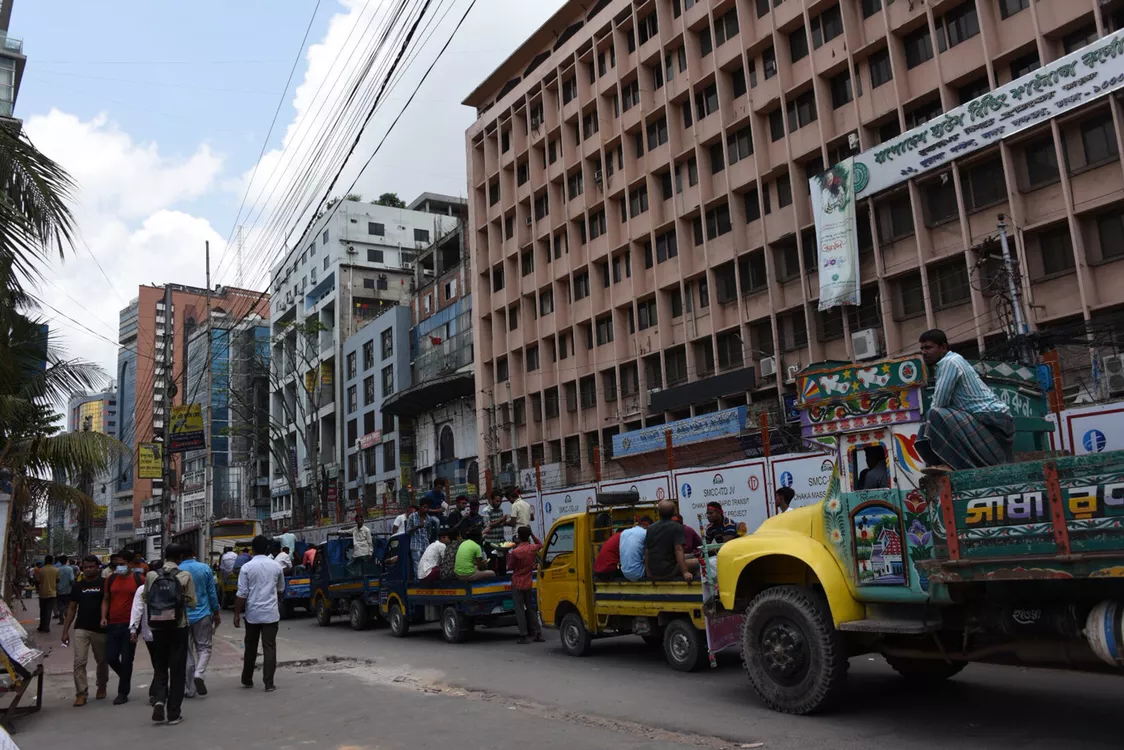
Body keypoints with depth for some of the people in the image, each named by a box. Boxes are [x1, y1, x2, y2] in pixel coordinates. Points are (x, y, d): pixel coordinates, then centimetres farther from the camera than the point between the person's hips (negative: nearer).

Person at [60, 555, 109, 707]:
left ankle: (102, 686, 33)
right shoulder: (78, 585, 8)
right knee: (79, 661, -9)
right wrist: (65, 630, 6)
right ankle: (81, 693, -4)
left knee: (102, 661, 12)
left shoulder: (104, 584, -1)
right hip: (81, 629, 1)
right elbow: (72, 608, 11)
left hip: (100, 629, -1)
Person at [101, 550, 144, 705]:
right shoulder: (110, 579, 8)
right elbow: (106, 599, 16)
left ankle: (123, 693, 13)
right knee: (111, 657, 3)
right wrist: (103, 617, 2)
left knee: (126, 660, 1)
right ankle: (125, 677, 33)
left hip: (130, 625, -4)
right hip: (113, 624, 4)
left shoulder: (139, 579, -3)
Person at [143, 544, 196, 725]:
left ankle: (159, 700, -6)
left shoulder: (151, 576, -3)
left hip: (157, 627, 2)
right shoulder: (185, 576, -9)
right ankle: (174, 713, 8)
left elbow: (145, 600, 7)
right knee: (177, 669, 6)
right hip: (178, 627, -2)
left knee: (159, 667, 16)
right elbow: (192, 602, -6)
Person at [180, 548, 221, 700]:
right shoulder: (205, 569, -4)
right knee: (204, 647, 11)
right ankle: (199, 673, -16)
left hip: (182, 617, 1)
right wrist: (216, 612, 10)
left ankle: (189, 690, 11)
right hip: (202, 614, -1)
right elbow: (212, 593, 0)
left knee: (187, 652, 8)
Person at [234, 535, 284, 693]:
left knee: (251, 647, 15)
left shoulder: (247, 567, -6)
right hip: (271, 613, 0)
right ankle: (269, 683, -3)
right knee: (269, 648, 0)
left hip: (252, 614, 0)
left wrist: (237, 614, -1)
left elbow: (242, 594, -8)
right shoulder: (276, 566, 1)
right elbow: (281, 589, 15)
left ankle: (247, 680, 26)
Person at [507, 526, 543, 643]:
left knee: (520, 609, 1)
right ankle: (537, 633, 13)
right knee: (531, 608, 14)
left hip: (517, 583, -5)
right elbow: (540, 544, 20)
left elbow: (510, 566, -7)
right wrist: (532, 534, 13)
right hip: (528, 583, 5)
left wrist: (508, 554, 5)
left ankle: (524, 636, 0)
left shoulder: (515, 552, -20)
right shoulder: (533, 548, -4)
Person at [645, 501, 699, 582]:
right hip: (668, 572, -6)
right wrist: (685, 572, -20)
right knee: (697, 562, 4)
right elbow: (678, 549, -17)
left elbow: (646, 553, 12)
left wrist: (648, 572, 21)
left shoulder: (651, 528, 10)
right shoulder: (677, 527, -6)